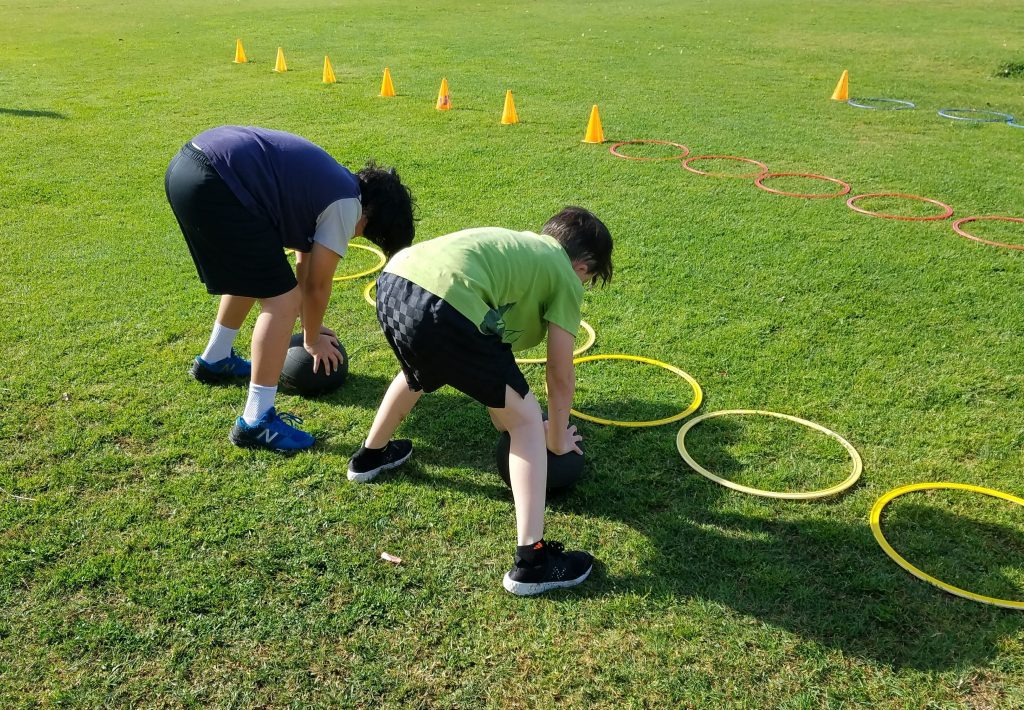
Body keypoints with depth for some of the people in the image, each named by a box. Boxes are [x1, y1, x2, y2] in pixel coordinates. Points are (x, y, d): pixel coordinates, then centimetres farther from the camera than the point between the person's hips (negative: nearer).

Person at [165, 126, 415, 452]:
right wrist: (313, 339, 21)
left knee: (252, 272, 30)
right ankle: (256, 423, -2)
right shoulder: (346, 205, -3)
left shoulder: (331, 182, 23)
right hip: (213, 187, -11)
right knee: (281, 300, -6)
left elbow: (304, 264, 32)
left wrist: (310, 326, 40)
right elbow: (318, 285, 4)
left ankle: (214, 360, 48)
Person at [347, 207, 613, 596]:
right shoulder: (565, 277, 15)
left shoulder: (516, 244, 34)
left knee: (419, 371, 41)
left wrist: (498, 408, 49)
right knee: (526, 420, 7)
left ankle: (370, 455, 63)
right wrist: (557, 437, 32)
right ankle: (531, 559, 6)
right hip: (441, 308, -8)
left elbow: (491, 339, 40)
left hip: (392, 283, 8)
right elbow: (560, 374, 15)